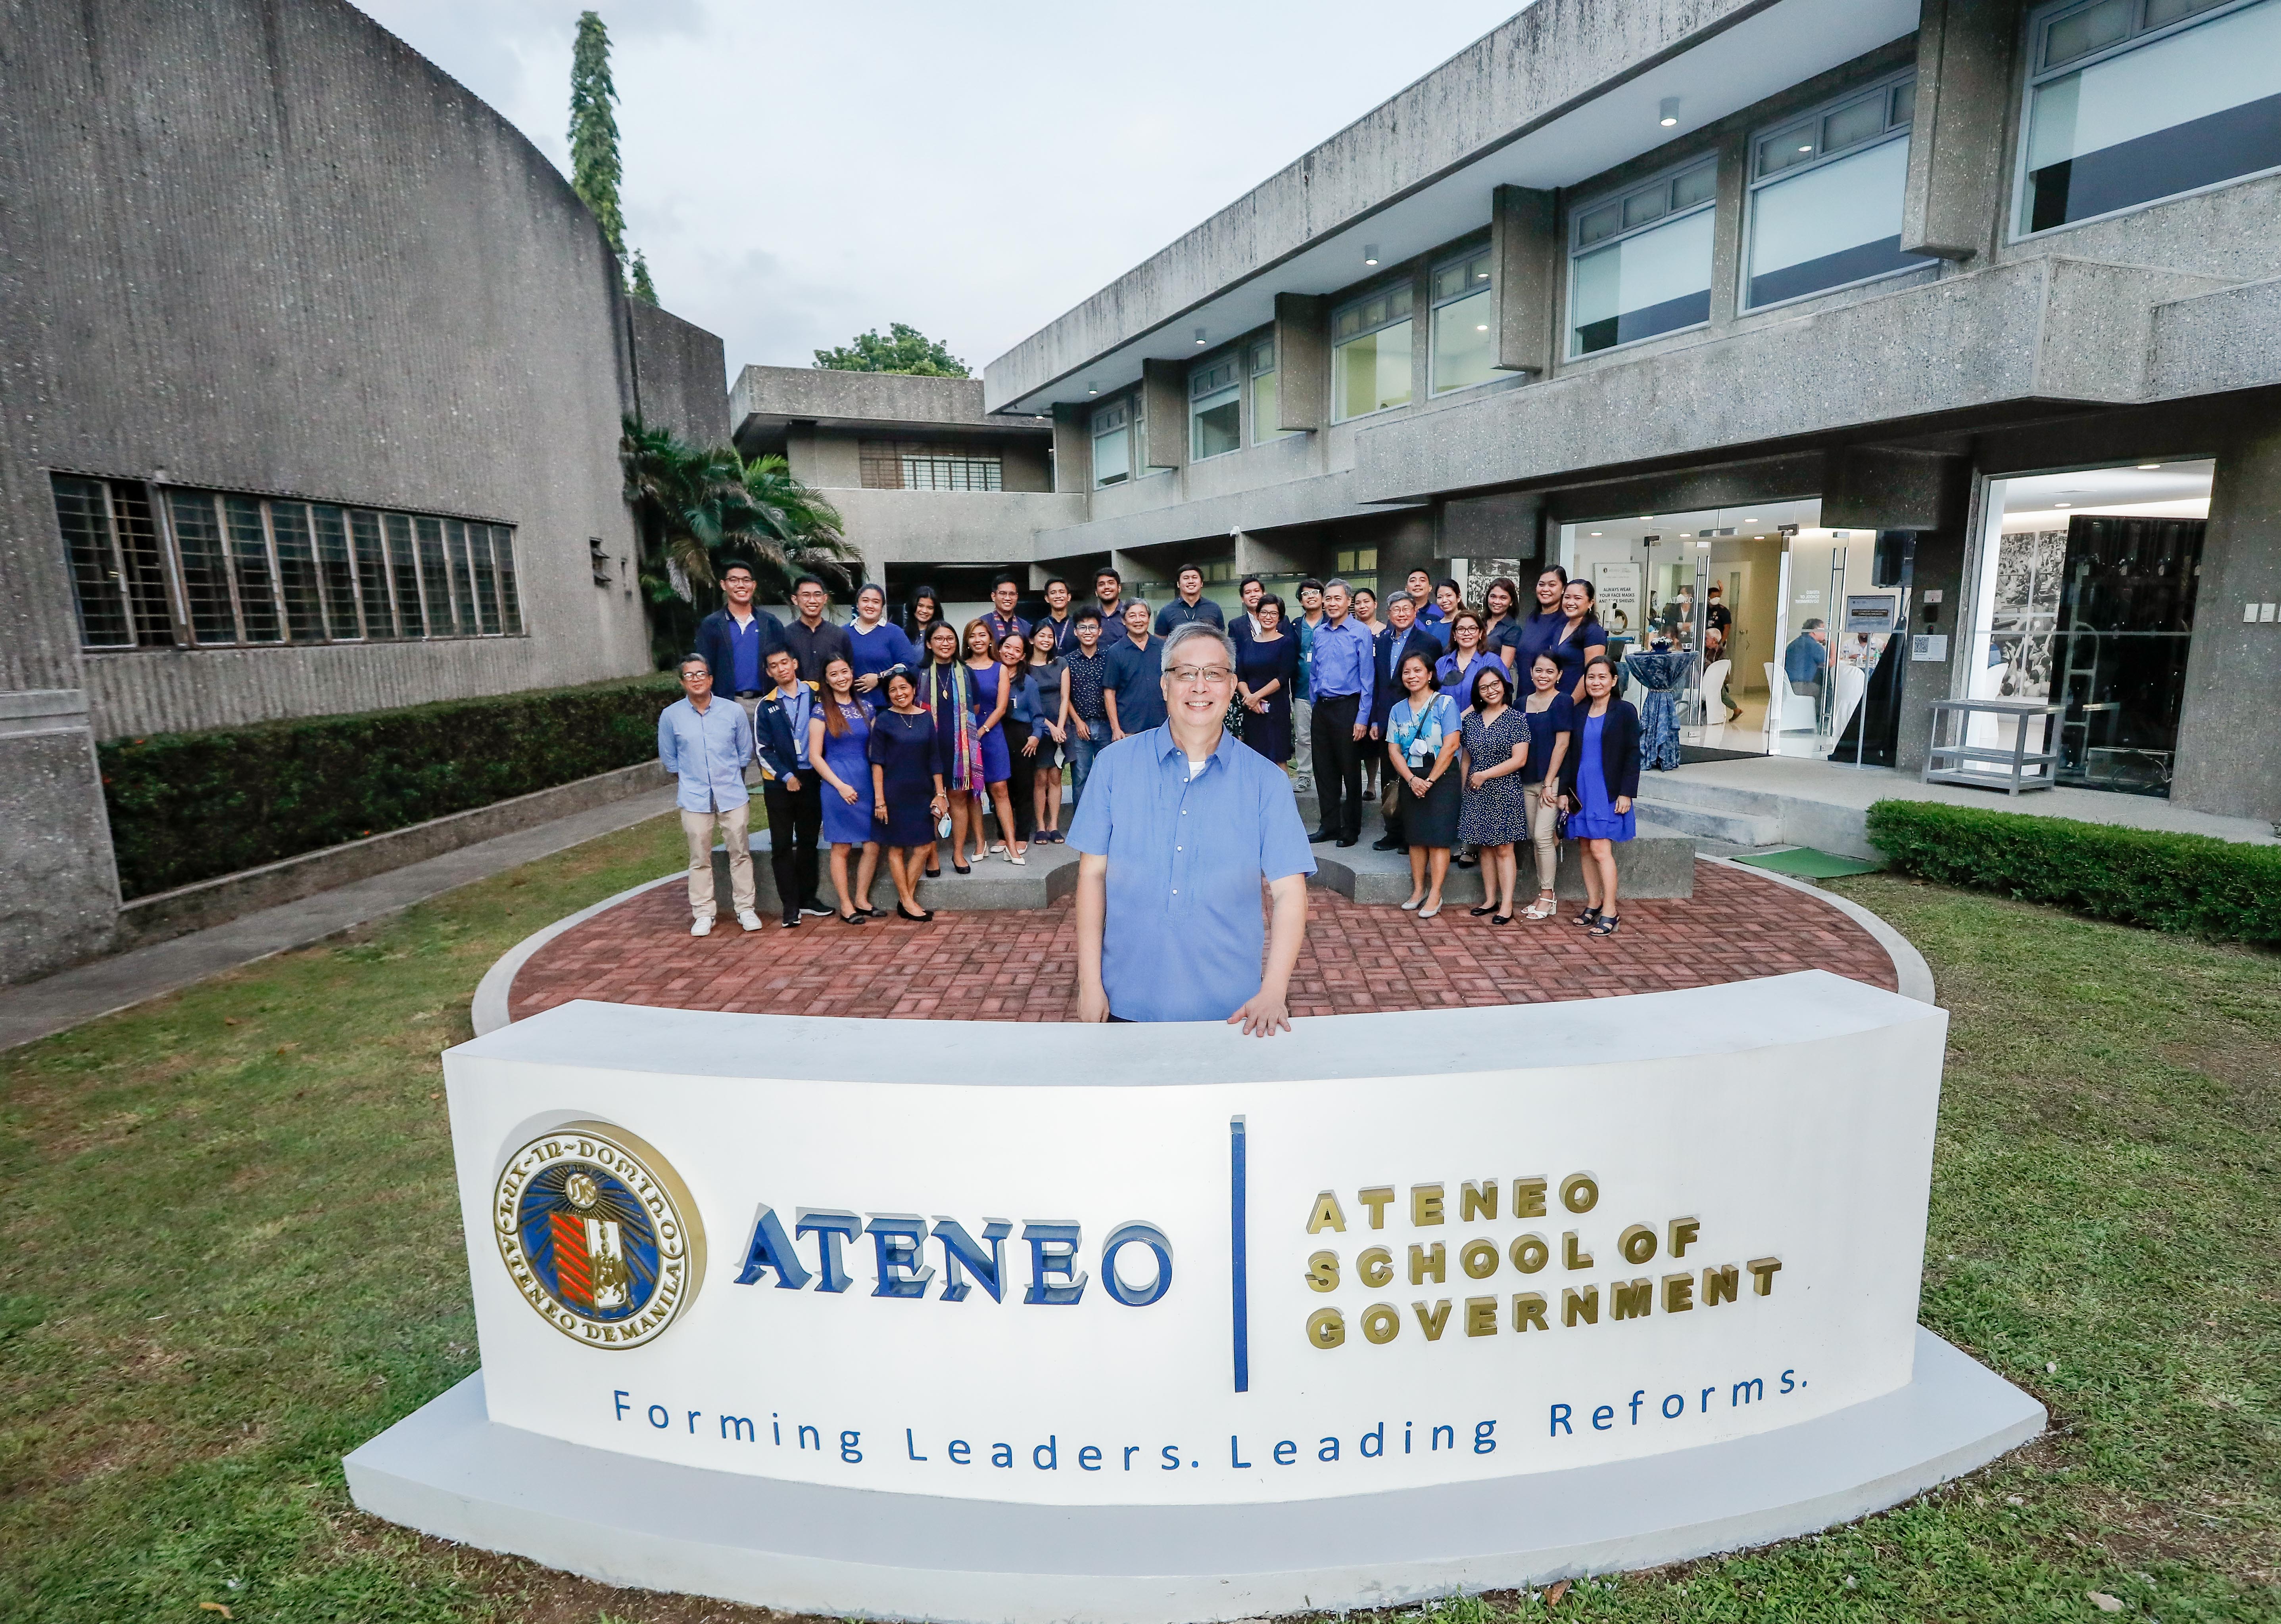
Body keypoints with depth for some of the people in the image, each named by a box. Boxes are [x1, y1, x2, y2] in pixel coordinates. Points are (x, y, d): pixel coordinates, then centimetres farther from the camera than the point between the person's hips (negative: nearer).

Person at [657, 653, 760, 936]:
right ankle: (703, 913, 16)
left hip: (733, 795, 0)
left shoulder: (734, 711, -3)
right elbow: (669, 759, 10)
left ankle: (745, 908, 17)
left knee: (740, 853, 6)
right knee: (700, 858, 6)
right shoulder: (670, 716, -3)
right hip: (694, 798, 0)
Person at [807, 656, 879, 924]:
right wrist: (840, 785, -12)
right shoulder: (821, 711, -3)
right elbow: (815, 756, -6)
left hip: (867, 782, 4)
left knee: (873, 845, 4)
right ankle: (846, 906, 12)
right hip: (837, 784, -4)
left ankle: (862, 899, 19)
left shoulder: (865, 708, 10)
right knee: (841, 848, 3)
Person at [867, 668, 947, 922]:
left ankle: (906, 899, 15)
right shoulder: (883, 720, -5)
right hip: (894, 793, -4)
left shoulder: (926, 718, 5)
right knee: (897, 847, 3)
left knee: (925, 846, 3)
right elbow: (877, 763, -6)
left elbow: (934, 759, 8)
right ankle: (907, 902, 12)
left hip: (921, 792, 4)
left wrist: (940, 793, 5)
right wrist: (879, 799, -10)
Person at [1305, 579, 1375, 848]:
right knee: (1325, 770, 10)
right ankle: (1330, 826, 20)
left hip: (1347, 707, -5)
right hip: (1321, 707, 5)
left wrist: (1362, 718, -13)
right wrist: (1316, 707, 12)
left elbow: (1366, 678, -9)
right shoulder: (1318, 634, 10)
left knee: (1351, 771, 2)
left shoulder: (1360, 634, -6)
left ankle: (1351, 830, 12)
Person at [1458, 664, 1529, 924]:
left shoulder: (1515, 719, -5)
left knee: (1503, 849, -3)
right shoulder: (1471, 719, 9)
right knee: (1485, 847, 9)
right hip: (1477, 795, 5)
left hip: (1505, 793, -5)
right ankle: (1490, 900, 18)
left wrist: (1485, 775, -11)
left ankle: (1506, 905, 1)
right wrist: (1464, 786, 7)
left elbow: (1519, 760, -11)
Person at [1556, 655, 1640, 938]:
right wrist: (1565, 791, 8)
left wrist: (1626, 793, -11)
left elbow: (1633, 755, -4)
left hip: (1609, 792, -5)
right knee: (1586, 849, 8)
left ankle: (1609, 912, -4)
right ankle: (1593, 904, 18)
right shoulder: (1578, 712, 10)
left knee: (1600, 849, -11)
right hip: (1581, 790, 5)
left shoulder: (1625, 711, -3)